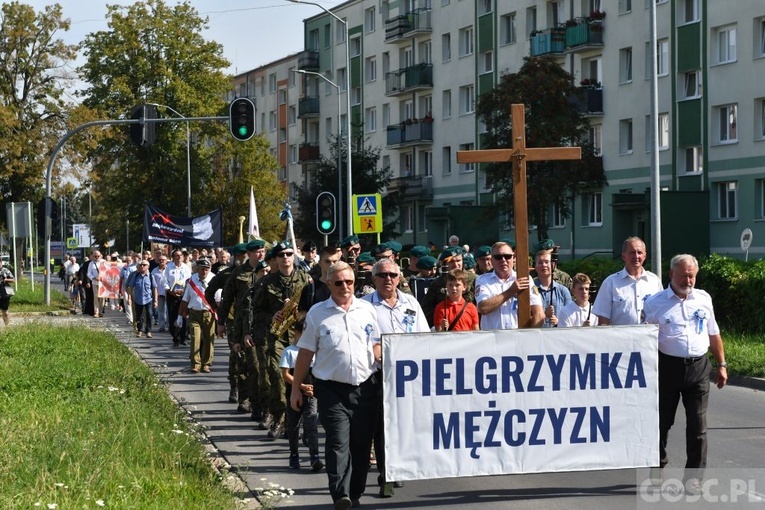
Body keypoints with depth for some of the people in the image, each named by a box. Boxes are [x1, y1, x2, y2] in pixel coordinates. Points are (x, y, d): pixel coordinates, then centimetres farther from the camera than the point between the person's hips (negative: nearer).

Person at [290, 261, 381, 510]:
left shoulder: (367, 309, 8)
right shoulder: (317, 313, 2)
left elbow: (376, 345, 15)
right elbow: (305, 354, 5)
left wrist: (384, 361, -7)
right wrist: (296, 388, 4)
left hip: (365, 387, 3)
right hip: (332, 389, -3)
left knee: (361, 443, 8)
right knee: (338, 443, -13)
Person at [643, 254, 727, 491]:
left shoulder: (703, 299, 10)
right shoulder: (655, 303, 0)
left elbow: (713, 334, 18)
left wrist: (721, 364, 17)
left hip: (698, 367, 2)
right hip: (668, 367, -2)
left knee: (698, 425, 0)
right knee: (662, 421, 7)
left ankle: (693, 476, 6)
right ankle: (657, 467, 23)